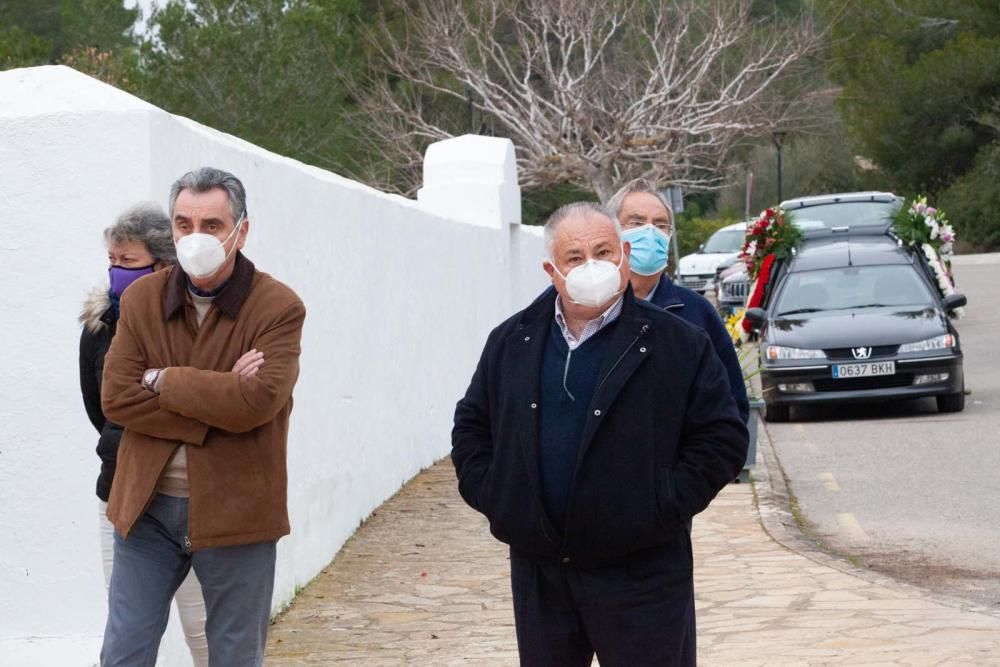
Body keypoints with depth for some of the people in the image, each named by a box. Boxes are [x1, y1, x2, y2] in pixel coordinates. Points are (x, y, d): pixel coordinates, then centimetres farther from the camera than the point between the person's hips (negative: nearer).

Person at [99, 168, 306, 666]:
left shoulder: (278, 308, -8)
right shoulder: (141, 299, 3)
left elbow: (256, 401, -22)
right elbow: (116, 397, -7)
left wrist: (162, 379, -12)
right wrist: (216, 404, -16)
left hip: (235, 512, -3)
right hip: (147, 510, 3)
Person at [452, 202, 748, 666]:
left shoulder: (679, 345, -5)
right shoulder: (511, 343, 8)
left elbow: (723, 437, -5)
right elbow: (471, 425, 17)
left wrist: (666, 505, -12)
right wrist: (488, 492, 3)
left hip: (639, 572, -4)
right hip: (538, 573, 4)